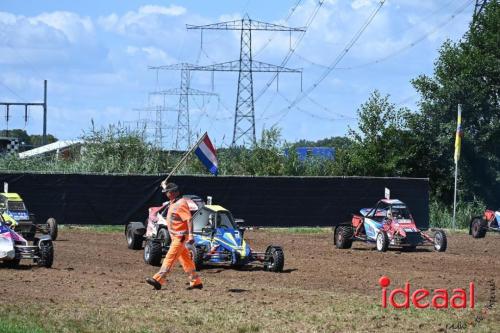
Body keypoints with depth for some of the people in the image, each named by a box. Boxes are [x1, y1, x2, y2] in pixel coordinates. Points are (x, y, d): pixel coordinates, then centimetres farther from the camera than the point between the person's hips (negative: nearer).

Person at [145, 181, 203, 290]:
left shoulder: (181, 204, -17)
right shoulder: (173, 202, 11)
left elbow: (189, 220, -25)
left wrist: (190, 235, -32)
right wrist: (164, 185, 50)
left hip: (180, 236, -10)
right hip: (175, 236, 10)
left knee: (170, 257, -14)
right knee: (185, 259, 12)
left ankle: (158, 280, -19)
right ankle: (196, 282, 16)